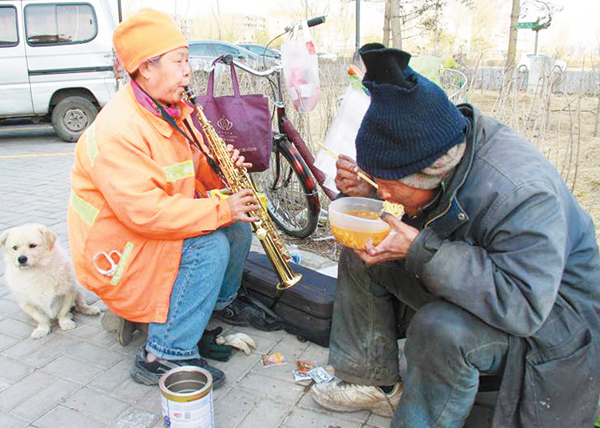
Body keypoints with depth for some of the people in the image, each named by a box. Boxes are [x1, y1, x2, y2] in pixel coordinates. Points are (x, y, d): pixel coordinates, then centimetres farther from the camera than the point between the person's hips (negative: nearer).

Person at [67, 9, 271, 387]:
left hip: (162, 225, 9)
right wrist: (220, 210, -30)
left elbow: (194, 168, 12)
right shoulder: (117, 131, -28)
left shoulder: (173, 110, 3)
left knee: (238, 223, 0)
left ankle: (222, 300, 25)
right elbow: (144, 211, -33)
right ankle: (165, 356, -16)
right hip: (117, 250, -9)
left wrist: (218, 168, -11)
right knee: (210, 245, -27)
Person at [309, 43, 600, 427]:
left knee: (441, 329, -38)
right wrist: (367, 194, -16)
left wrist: (418, 249, -40)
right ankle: (376, 383, 13)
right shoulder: (440, 146, -12)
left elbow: (523, 306, -39)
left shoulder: (523, 195, -36)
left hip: (544, 314, -7)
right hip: (462, 277, 8)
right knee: (359, 255, 1)